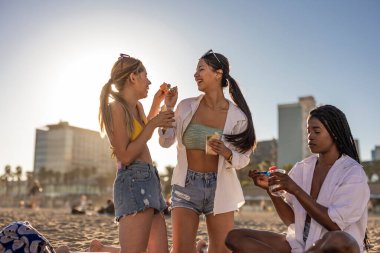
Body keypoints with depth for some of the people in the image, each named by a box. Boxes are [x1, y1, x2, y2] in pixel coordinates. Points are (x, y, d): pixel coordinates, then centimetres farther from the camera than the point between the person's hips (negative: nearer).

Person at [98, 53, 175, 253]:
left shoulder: (136, 107, 17)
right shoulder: (116, 107, -8)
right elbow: (125, 156, -13)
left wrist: (157, 102, 28)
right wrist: (153, 124, -9)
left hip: (149, 181, 9)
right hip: (134, 182, -9)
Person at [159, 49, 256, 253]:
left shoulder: (237, 116, -7)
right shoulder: (186, 107, -2)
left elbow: (243, 158, 1)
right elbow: (166, 142, 5)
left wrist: (227, 154, -20)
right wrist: (168, 109, -7)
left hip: (219, 187, 0)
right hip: (186, 185, 1)